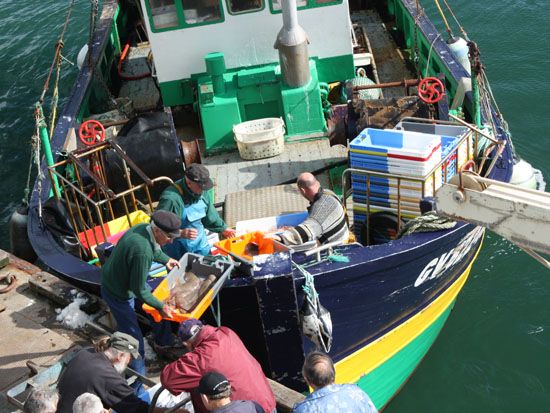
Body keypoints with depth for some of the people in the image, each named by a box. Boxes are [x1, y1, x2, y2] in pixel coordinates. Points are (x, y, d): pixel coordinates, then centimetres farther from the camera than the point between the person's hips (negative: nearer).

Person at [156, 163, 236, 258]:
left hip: (200, 243, 7)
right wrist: (181, 233, -34)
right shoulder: (170, 198, -28)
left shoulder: (202, 192, -3)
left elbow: (209, 215, 15)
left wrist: (222, 228, 22)